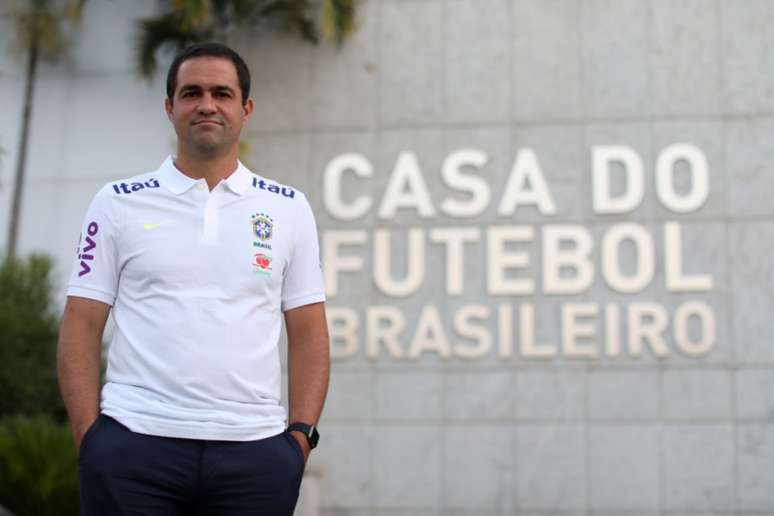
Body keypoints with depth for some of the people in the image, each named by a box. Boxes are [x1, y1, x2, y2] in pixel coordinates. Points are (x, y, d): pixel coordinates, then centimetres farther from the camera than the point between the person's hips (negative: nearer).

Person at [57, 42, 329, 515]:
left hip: (255, 448, 1)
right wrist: (89, 436, -5)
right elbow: (82, 327, 3)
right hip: (133, 445, -1)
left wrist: (301, 433, -2)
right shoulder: (119, 203, 5)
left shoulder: (288, 208, 9)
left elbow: (308, 333, 8)